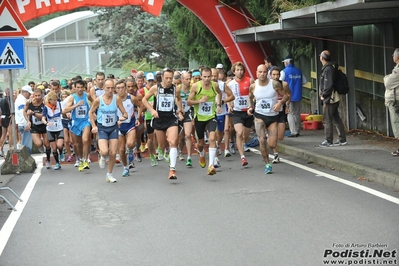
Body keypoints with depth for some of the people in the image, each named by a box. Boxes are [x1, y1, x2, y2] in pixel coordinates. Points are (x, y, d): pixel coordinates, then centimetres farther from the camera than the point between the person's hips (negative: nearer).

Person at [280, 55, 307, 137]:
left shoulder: (284, 71, -9)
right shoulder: (299, 71, 5)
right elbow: (304, 81, 7)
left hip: (289, 96, -4)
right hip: (298, 96, 4)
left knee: (291, 114, 0)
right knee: (297, 114, 13)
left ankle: (293, 132, -5)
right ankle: (297, 131, 15)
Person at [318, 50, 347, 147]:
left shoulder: (328, 69, -16)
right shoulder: (331, 68, 14)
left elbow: (329, 85, -22)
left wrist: (323, 95, -14)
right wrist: (323, 94, 14)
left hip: (329, 99, -10)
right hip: (334, 99, 10)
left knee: (327, 120, -3)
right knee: (336, 119, 13)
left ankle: (328, 141, 1)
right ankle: (342, 139, 17)